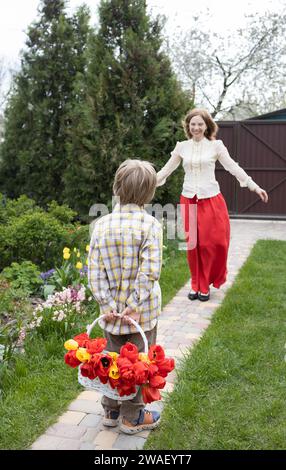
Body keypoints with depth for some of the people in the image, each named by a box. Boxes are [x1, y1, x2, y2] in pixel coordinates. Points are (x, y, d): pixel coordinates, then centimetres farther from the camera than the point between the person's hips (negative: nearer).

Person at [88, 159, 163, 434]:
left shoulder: (101, 225, -3)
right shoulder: (150, 225, -14)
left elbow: (94, 271, -7)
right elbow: (149, 270, -22)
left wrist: (107, 304, -6)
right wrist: (135, 305, -17)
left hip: (112, 309, 4)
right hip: (142, 309, -3)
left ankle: (111, 412, 35)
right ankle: (131, 418, 26)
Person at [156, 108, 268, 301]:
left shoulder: (215, 145, 0)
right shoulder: (182, 147, 6)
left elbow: (233, 167, -2)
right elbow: (166, 170, 12)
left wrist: (254, 186, -8)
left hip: (211, 200, -2)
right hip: (188, 201, 2)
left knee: (213, 243, -2)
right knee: (192, 245, 4)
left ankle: (205, 285, 15)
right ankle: (196, 285, 19)